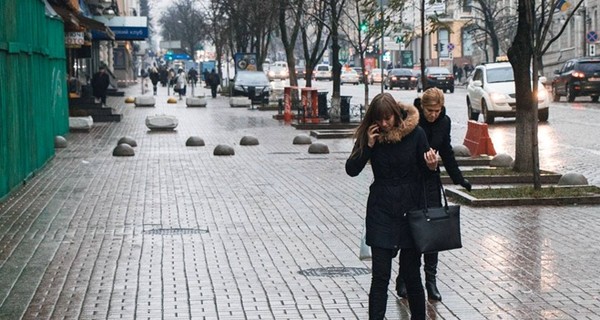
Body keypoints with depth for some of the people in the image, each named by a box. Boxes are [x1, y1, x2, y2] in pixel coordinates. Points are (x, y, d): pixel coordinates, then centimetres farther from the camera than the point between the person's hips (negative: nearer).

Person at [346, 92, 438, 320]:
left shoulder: (415, 133, -6)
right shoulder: (370, 135, -2)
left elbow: (424, 172, 2)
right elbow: (351, 170, -5)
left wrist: (431, 166, -20)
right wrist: (368, 146, -16)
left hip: (410, 209, -1)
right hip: (381, 210, 1)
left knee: (411, 273, 6)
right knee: (380, 275, -1)